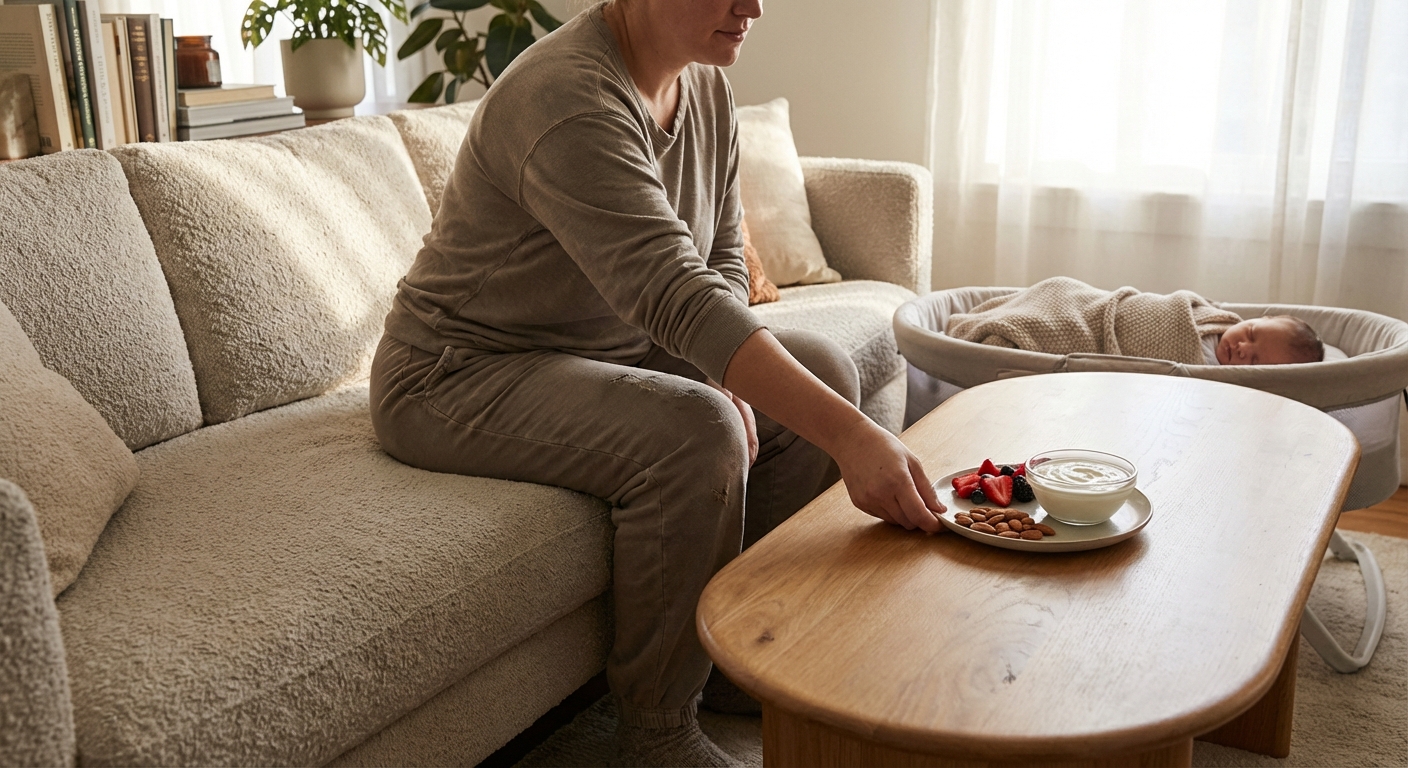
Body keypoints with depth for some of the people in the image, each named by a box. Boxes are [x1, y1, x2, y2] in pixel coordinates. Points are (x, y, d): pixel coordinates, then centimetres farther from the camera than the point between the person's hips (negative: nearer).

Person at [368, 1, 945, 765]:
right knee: (695, 432, -32)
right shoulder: (569, 100, -29)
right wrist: (851, 436, -46)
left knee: (823, 369, -1)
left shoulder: (703, 84, 1)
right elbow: (675, 296, -40)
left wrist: (724, 373, -14)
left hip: (609, 349, 9)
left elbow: (720, 255, 7)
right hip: (458, 376, -9)